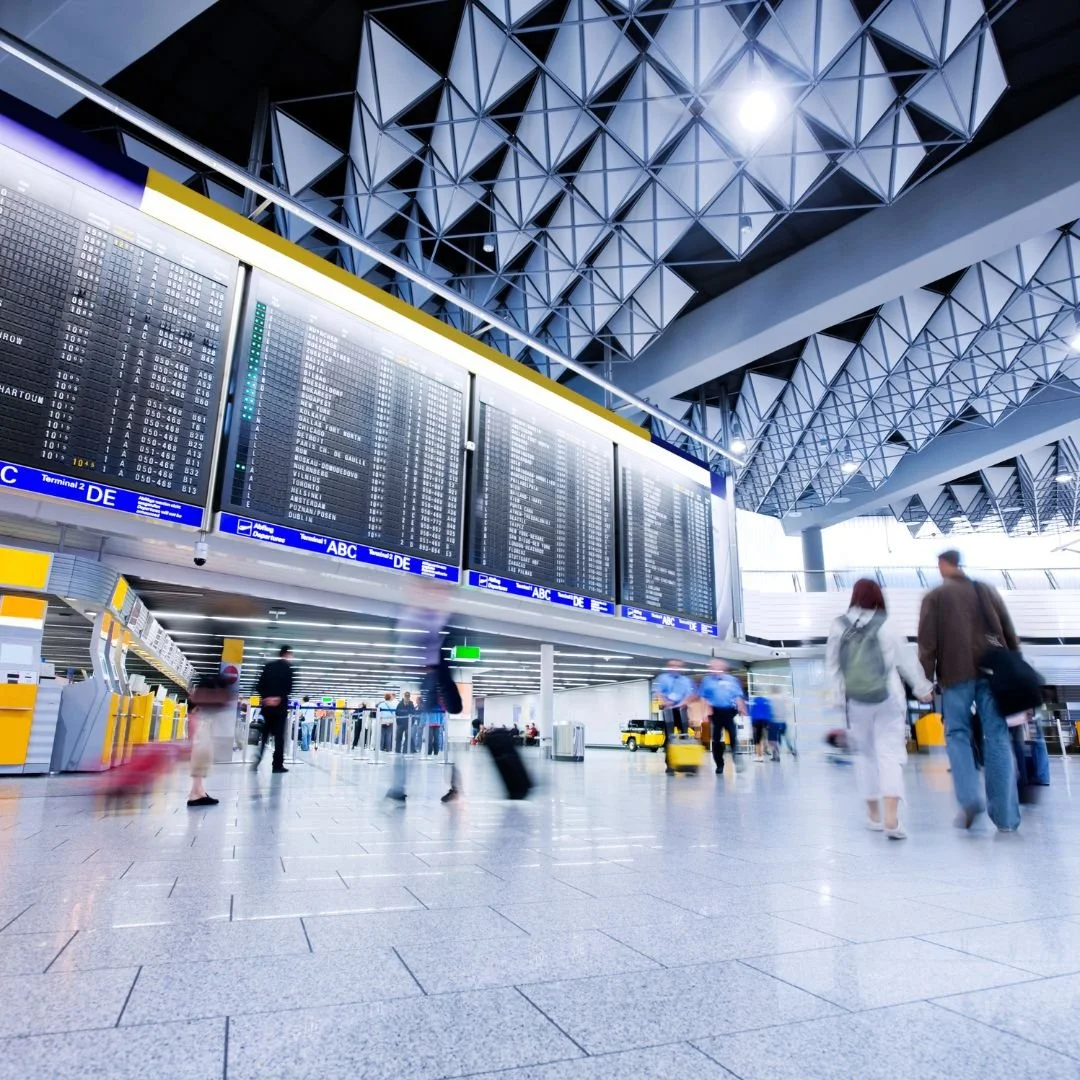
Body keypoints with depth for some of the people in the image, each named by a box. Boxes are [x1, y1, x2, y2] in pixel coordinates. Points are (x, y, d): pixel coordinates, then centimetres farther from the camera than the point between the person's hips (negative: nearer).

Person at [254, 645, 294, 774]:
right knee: (279, 736, 0)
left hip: (266, 705, 5)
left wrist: (265, 697, -3)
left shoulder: (268, 666, 11)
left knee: (264, 733, 18)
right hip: (280, 706, -4)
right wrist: (279, 697, -10)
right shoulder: (288, 668, -4)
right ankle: (278, 765, -1)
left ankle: (257, 757, 4)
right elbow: (288, 687, -15)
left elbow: (259, 685, 4)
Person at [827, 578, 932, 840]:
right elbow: (906, 660, 1)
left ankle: (874, 813, 26)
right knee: (890, 754, 0)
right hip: (888, 699, -2)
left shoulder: (839, 627, -3)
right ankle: (891, 817, -11)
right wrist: (923, 688, 15)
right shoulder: (886, 626, -8)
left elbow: (832, 664, 3)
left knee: (865, 753, 15)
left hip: (856, 702, 2)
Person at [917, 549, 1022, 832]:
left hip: (957, 672, -3)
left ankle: (970, 797, -12)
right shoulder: (987, 591, 16)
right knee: (997, 737, 4)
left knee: (957, 733, 7)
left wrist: (926, 678, -1)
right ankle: (1006, 816, 3)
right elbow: (1010, 633, 15)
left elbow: (927, 642, -3)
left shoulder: (935, 597, 4)